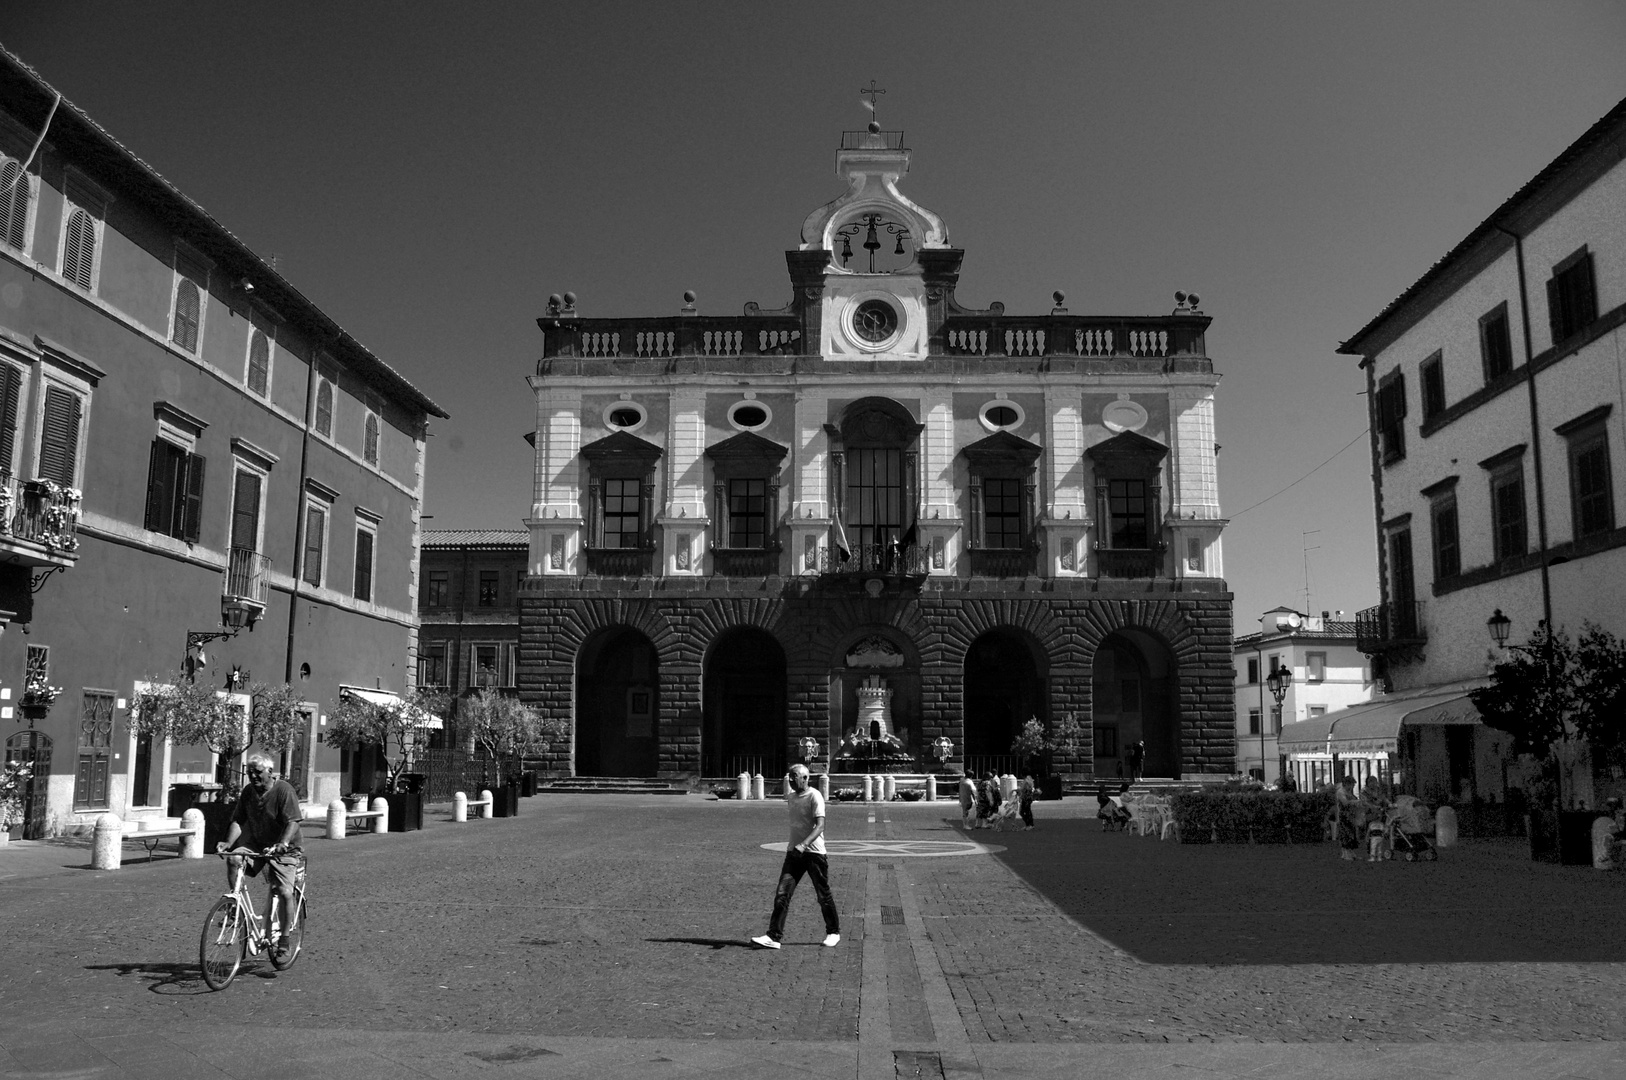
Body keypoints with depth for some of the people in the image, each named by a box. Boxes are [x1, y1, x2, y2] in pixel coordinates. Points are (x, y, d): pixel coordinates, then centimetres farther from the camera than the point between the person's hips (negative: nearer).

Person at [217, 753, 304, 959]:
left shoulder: (284, 790, -16)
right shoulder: (248, 791, 1)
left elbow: (293, 822, -24)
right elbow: (238, 821, -2)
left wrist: (282, 844, -39)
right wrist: (228, 842, -20)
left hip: (284, 849, -5)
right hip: (256, 844, 5)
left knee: (284, 892, -15)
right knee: (233, 860, -26)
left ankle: (281, 938, 3)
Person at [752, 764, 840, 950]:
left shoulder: (814, 796, -13)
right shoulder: (790, 796, 9)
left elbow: (820, 825, -22)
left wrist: (803, 844, -35)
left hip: (814, 852, -6)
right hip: (794, 852, 6)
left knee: (823, 896, 6)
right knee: (782, 894, -5)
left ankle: (833, 933, 24)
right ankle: (774, 937, -6)